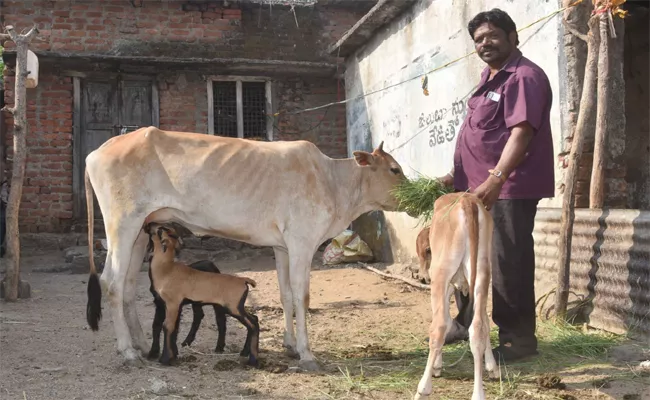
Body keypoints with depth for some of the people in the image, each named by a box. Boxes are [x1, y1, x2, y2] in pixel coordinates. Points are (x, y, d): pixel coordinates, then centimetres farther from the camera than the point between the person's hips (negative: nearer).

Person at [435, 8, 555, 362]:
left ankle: (519, 340, 6)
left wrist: (496, 179, -33)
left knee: (509, 265, -5)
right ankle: (465, 323, 33)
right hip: (478, 186, 10)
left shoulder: (525, 77, -13)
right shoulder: (490, 78, 18)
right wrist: (459, 174, 18)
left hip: (509, 189, -10)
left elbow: (520, 133, -24)